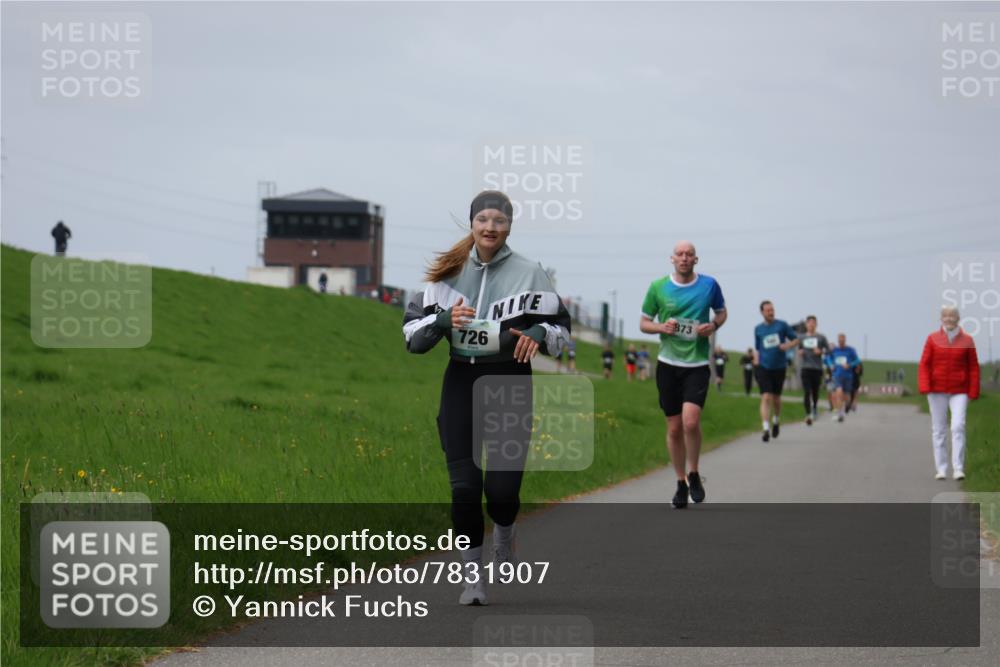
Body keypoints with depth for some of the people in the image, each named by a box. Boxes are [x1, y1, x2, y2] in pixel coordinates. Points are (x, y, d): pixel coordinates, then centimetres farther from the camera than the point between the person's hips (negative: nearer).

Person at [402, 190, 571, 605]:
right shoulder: (449, 273, 5)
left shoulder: (528, 273, 0)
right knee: (464, 487, -3)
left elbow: (560, 327, 6)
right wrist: (443, 320, -15)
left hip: (511, 384, -2)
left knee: (502, 488, -8)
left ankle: (504, 534, 28)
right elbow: (411, 332, 5)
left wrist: (538, 334, -16)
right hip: (461, 383, 2)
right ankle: (473, 576, 12)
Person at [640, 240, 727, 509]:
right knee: (674, 427, 5)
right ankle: (681, 484, 20)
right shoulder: (658, 287, 0)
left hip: (697, 365, -2)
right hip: (668, 364, 2)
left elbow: (721, 312, 16)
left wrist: (714, 326, -6)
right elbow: (644, 323, 8)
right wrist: (661, 327, -13)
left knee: (690, 421, -19)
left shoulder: (709, 285, 0)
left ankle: (693, 475, 4)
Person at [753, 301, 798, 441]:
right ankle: (766, 429, -18)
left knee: (776, 398, 12)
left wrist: (788, 345, -15)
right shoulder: (758, 329, 6)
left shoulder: (782, 325, 1)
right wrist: (756, 359, 0)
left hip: (779, 367, 0)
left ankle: (776, 421, 40)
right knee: (766, 398, -14)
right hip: (764, 367, 0)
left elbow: (796, 340, 6)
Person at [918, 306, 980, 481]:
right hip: (937, 391, 1)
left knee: (958, 427, -15)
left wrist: (973, 393, -3)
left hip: (959, 392, -1)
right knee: (938, 430, 3)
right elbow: (924, 365, -1)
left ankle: (958, 469, -16)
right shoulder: (933, 339, 1)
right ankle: (941, 469, 9)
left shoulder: (967, 341, 1)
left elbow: (973, 368, 2)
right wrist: (924, 387, -14)